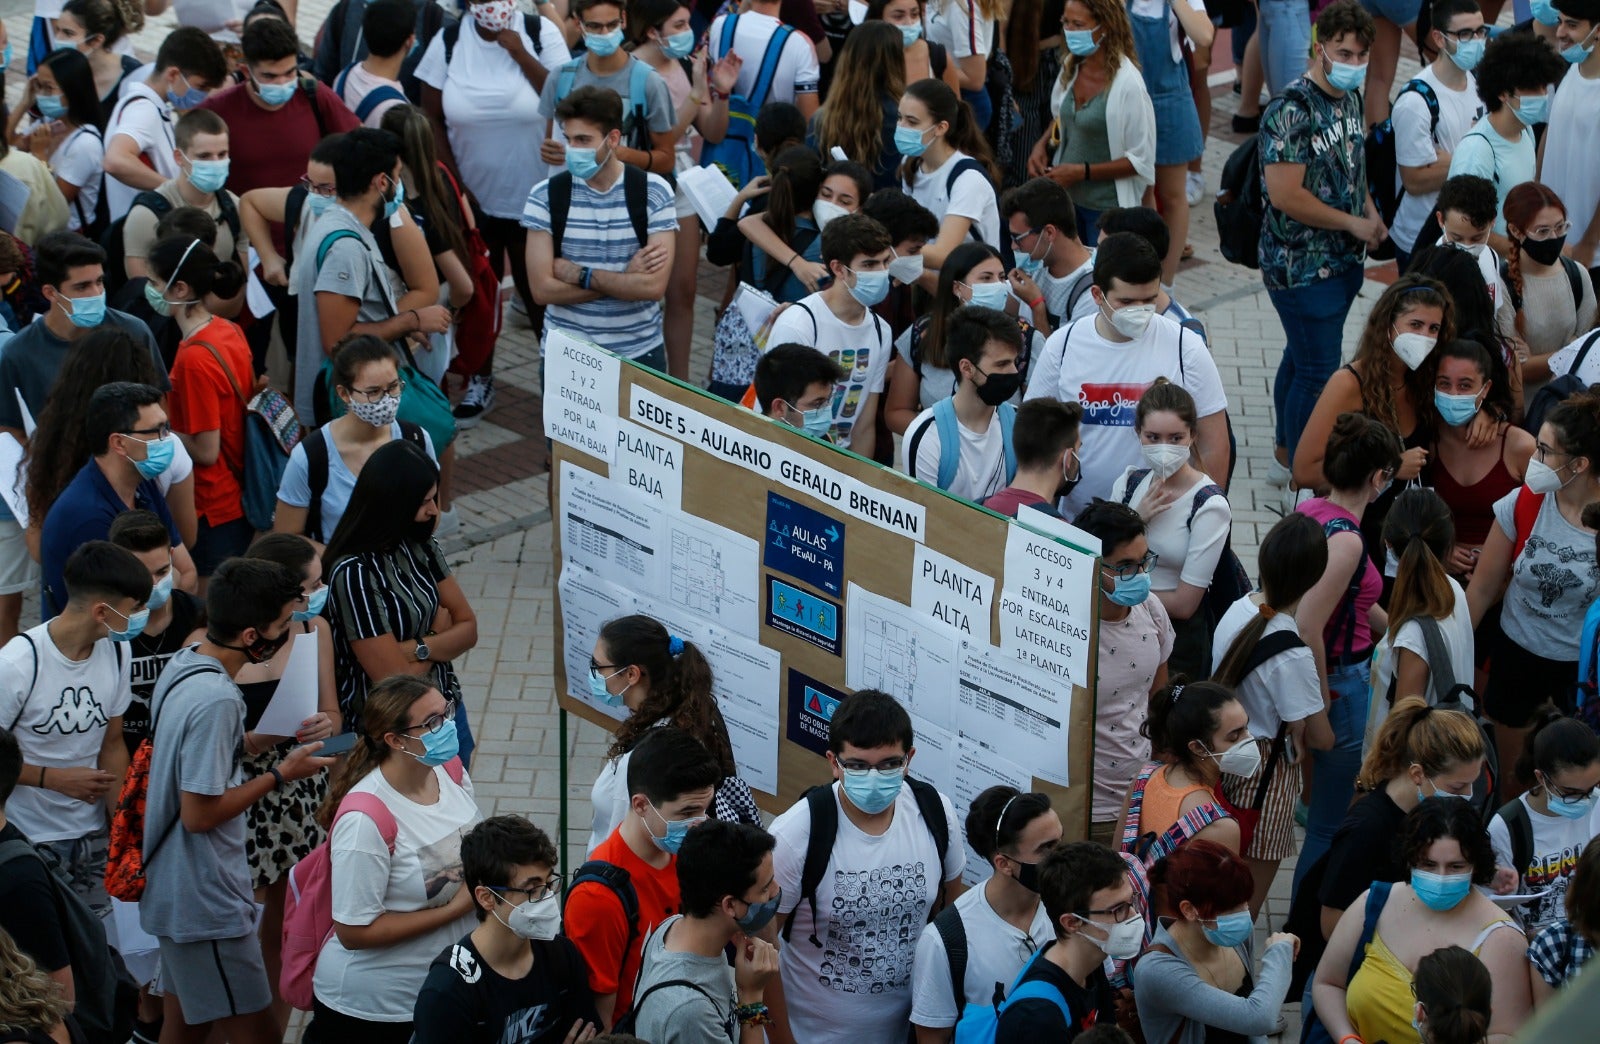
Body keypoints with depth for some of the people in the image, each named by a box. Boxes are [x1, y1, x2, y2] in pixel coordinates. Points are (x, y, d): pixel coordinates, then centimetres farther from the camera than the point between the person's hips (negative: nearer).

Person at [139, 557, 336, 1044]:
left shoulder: (182, 666, 3)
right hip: (205, 903, -10)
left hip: (172, 889, 10)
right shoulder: (216, 700, -27)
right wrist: (280, 774, -14)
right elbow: (200, 813, -23)